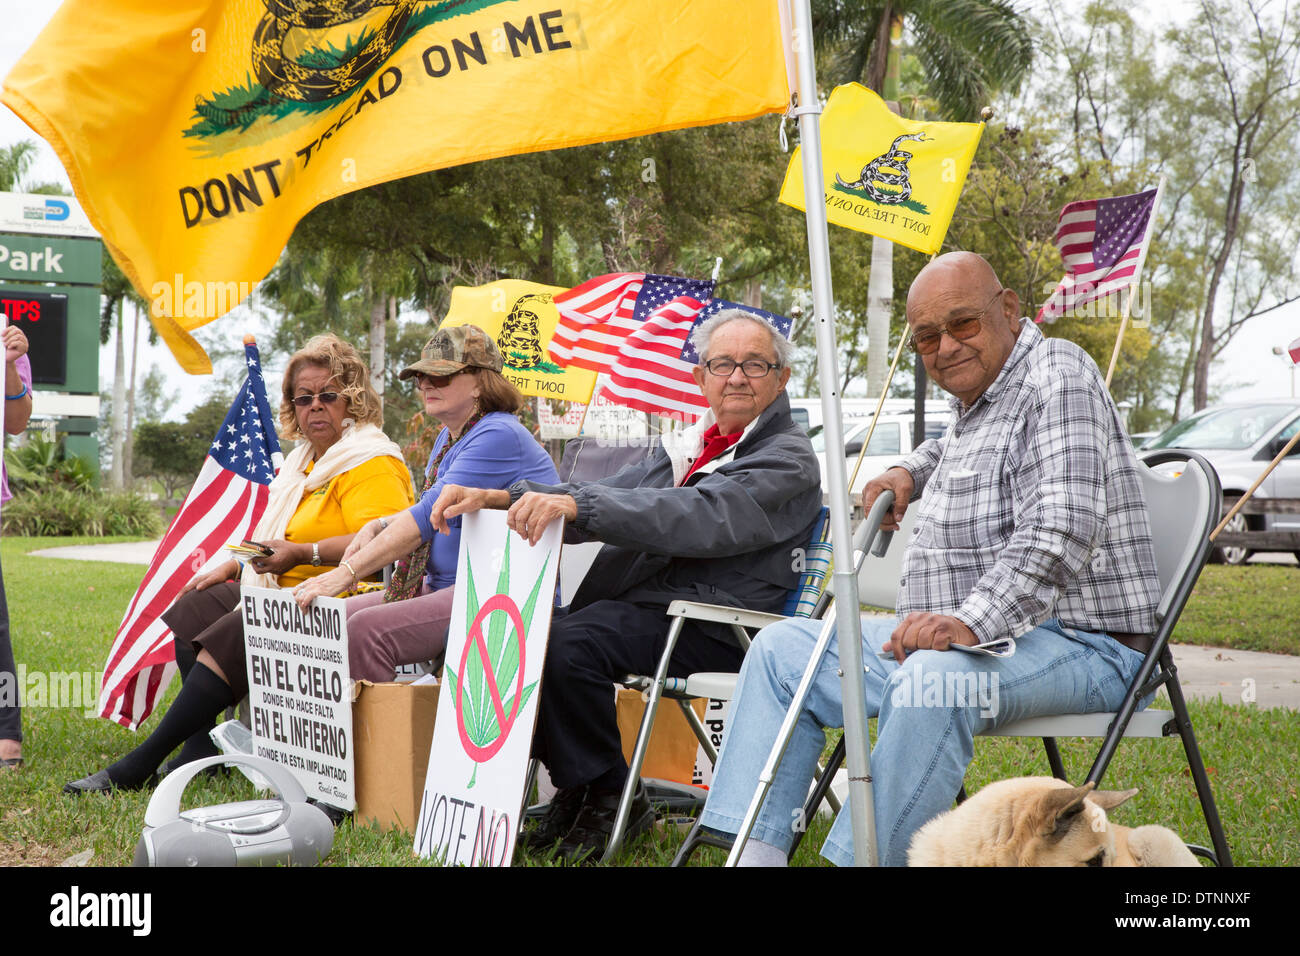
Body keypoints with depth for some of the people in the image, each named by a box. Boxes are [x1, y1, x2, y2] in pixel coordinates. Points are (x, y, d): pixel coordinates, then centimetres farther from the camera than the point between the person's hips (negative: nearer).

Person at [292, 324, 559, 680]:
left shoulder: (499, 436, -14)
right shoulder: (448, 437, 18)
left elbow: (433, 512, -21)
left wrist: (346, 572, -24)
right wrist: (378, 527, 6)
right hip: (441, 588, 10)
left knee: (365, 630, -27)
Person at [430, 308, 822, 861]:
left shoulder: (788, 460, -4)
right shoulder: (685, 448, 23)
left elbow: (704, 518, -22)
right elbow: (616, 494, 17)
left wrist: (577, 504, -33)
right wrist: (499, 498, -1)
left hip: (707, 625, -8)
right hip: (636, 604, 8)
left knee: (566, 643, -30)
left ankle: (609, 796, -10)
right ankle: (574, 786, 1)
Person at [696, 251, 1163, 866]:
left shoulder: (1057, 373, -12)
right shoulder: (975, 399, 17)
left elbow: (1060, 532, -27)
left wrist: (971, 621, -39)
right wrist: (912, 473, 23)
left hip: (1079, 644, -10)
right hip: (962, 632, 10)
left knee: (933, 677, -40)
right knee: (782, 648, 6)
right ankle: (753, 851, -5)